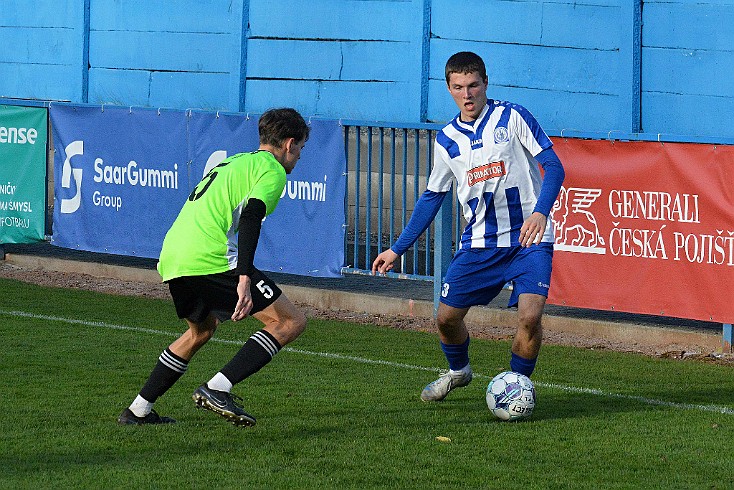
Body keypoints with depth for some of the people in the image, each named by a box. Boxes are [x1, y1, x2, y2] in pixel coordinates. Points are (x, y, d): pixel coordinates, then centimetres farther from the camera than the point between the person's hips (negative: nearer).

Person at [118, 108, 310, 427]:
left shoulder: (234, 162, 28)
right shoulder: (272, 170, 1)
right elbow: (249, 218, -16)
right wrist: (244, 278, -25)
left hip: (171, 257, 9)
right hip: (211, 260, -9)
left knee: (201, 331, 33)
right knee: (291, 322, -4)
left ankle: (138, 411, 31)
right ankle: (218, 389, -14)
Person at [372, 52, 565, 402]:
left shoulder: (512, 117, -5)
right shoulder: (447, 140, 7)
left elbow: (553, 166, -8)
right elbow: (432, 197, 16)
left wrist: (540, 211, -25)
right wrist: (397, 249, 15)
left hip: (528, 239, -4)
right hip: (479, 243, 4)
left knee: (530, 316, -21)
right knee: (447, 317, 4)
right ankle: (458, 370, 36)